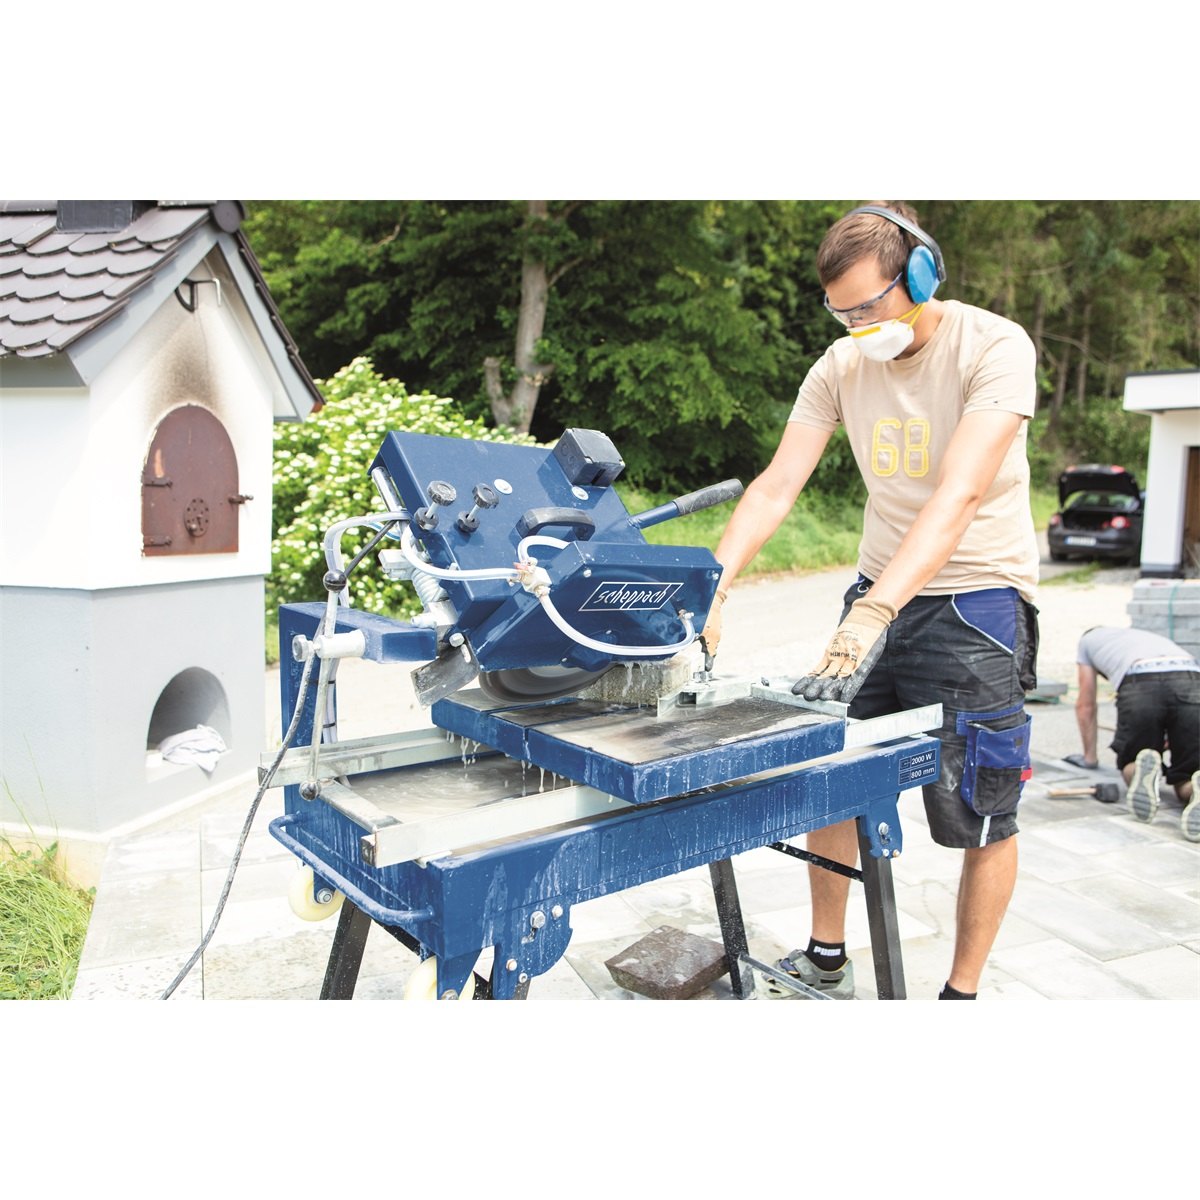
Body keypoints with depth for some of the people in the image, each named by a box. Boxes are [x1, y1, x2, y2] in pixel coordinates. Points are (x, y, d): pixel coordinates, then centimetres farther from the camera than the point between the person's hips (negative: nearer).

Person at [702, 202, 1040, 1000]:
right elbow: (776, 487, -8)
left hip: (978, 598, -4)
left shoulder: (995, 348, -16)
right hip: (880, 591, 5)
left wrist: (874, 614, -40)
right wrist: (713, 589, -22)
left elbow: (959, 495, -29)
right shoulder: (842, 365, -1)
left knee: (983, 816, 3)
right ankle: (826, 964, 24)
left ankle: (962, 993, 24)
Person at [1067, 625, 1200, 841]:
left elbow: (1085, 705, 38)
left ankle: (1142, 771, -15)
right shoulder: (1149, 636, 45)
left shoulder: (1088, 639, 35)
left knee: (1131, 766, 18)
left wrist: (1089, 756, 47)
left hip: (1141, 686, -3)